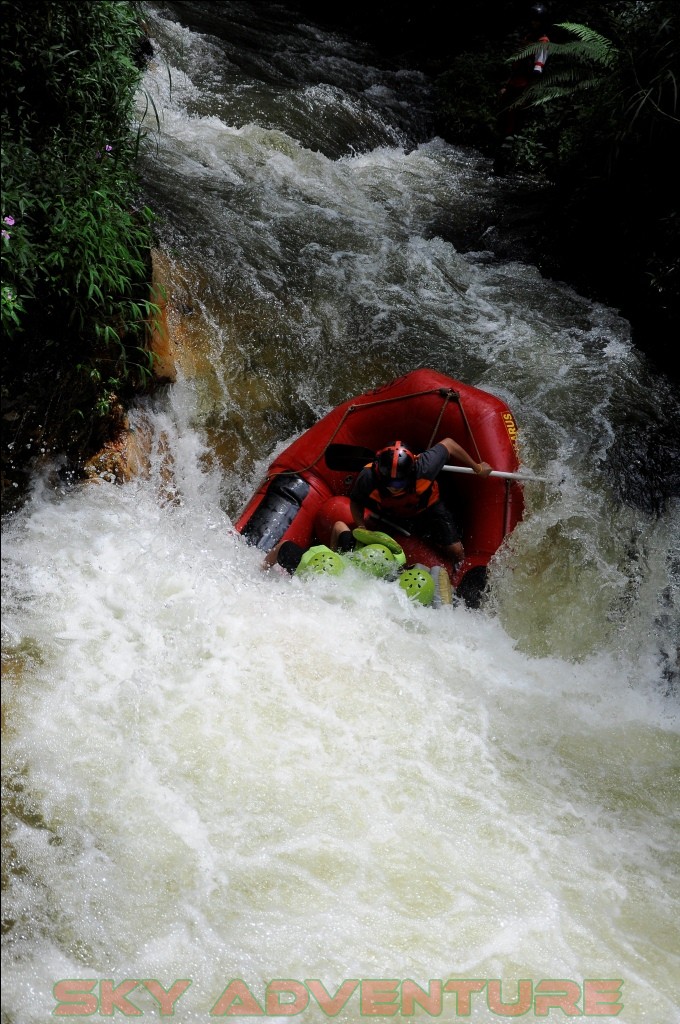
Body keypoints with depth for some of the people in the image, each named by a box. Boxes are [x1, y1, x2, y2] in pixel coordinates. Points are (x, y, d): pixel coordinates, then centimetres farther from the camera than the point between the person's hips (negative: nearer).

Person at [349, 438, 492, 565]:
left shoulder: (423, 467, -43)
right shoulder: (368, 477, -39)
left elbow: (448, 443, -24)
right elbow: (355, 502, -16)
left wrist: (477, 468, -13)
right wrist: (361, 527, -32)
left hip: (426, 507, -1)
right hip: (387, 513, 1)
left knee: (456, 550, -5)